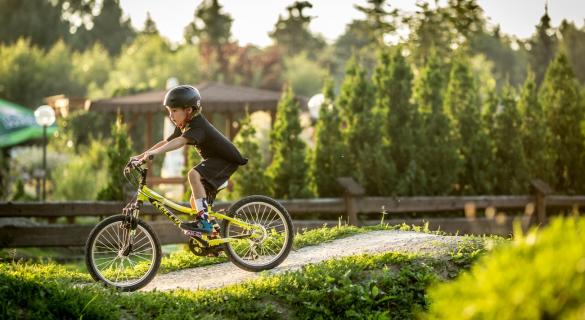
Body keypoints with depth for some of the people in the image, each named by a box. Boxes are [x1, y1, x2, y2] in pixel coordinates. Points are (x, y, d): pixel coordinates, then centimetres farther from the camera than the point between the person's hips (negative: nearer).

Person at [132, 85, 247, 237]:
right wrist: (141, 156, -4)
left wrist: (155, 152, -55)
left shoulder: (198, 125, -27)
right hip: (213, 159, 10)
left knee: (194, 174, -31)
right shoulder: (183, 126, 3)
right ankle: (214, 232, 25)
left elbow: (179, 141, -43)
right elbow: (165, 142, 4)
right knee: (195, 201, 7)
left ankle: (204, 221, -31)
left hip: (227, 159, -10)